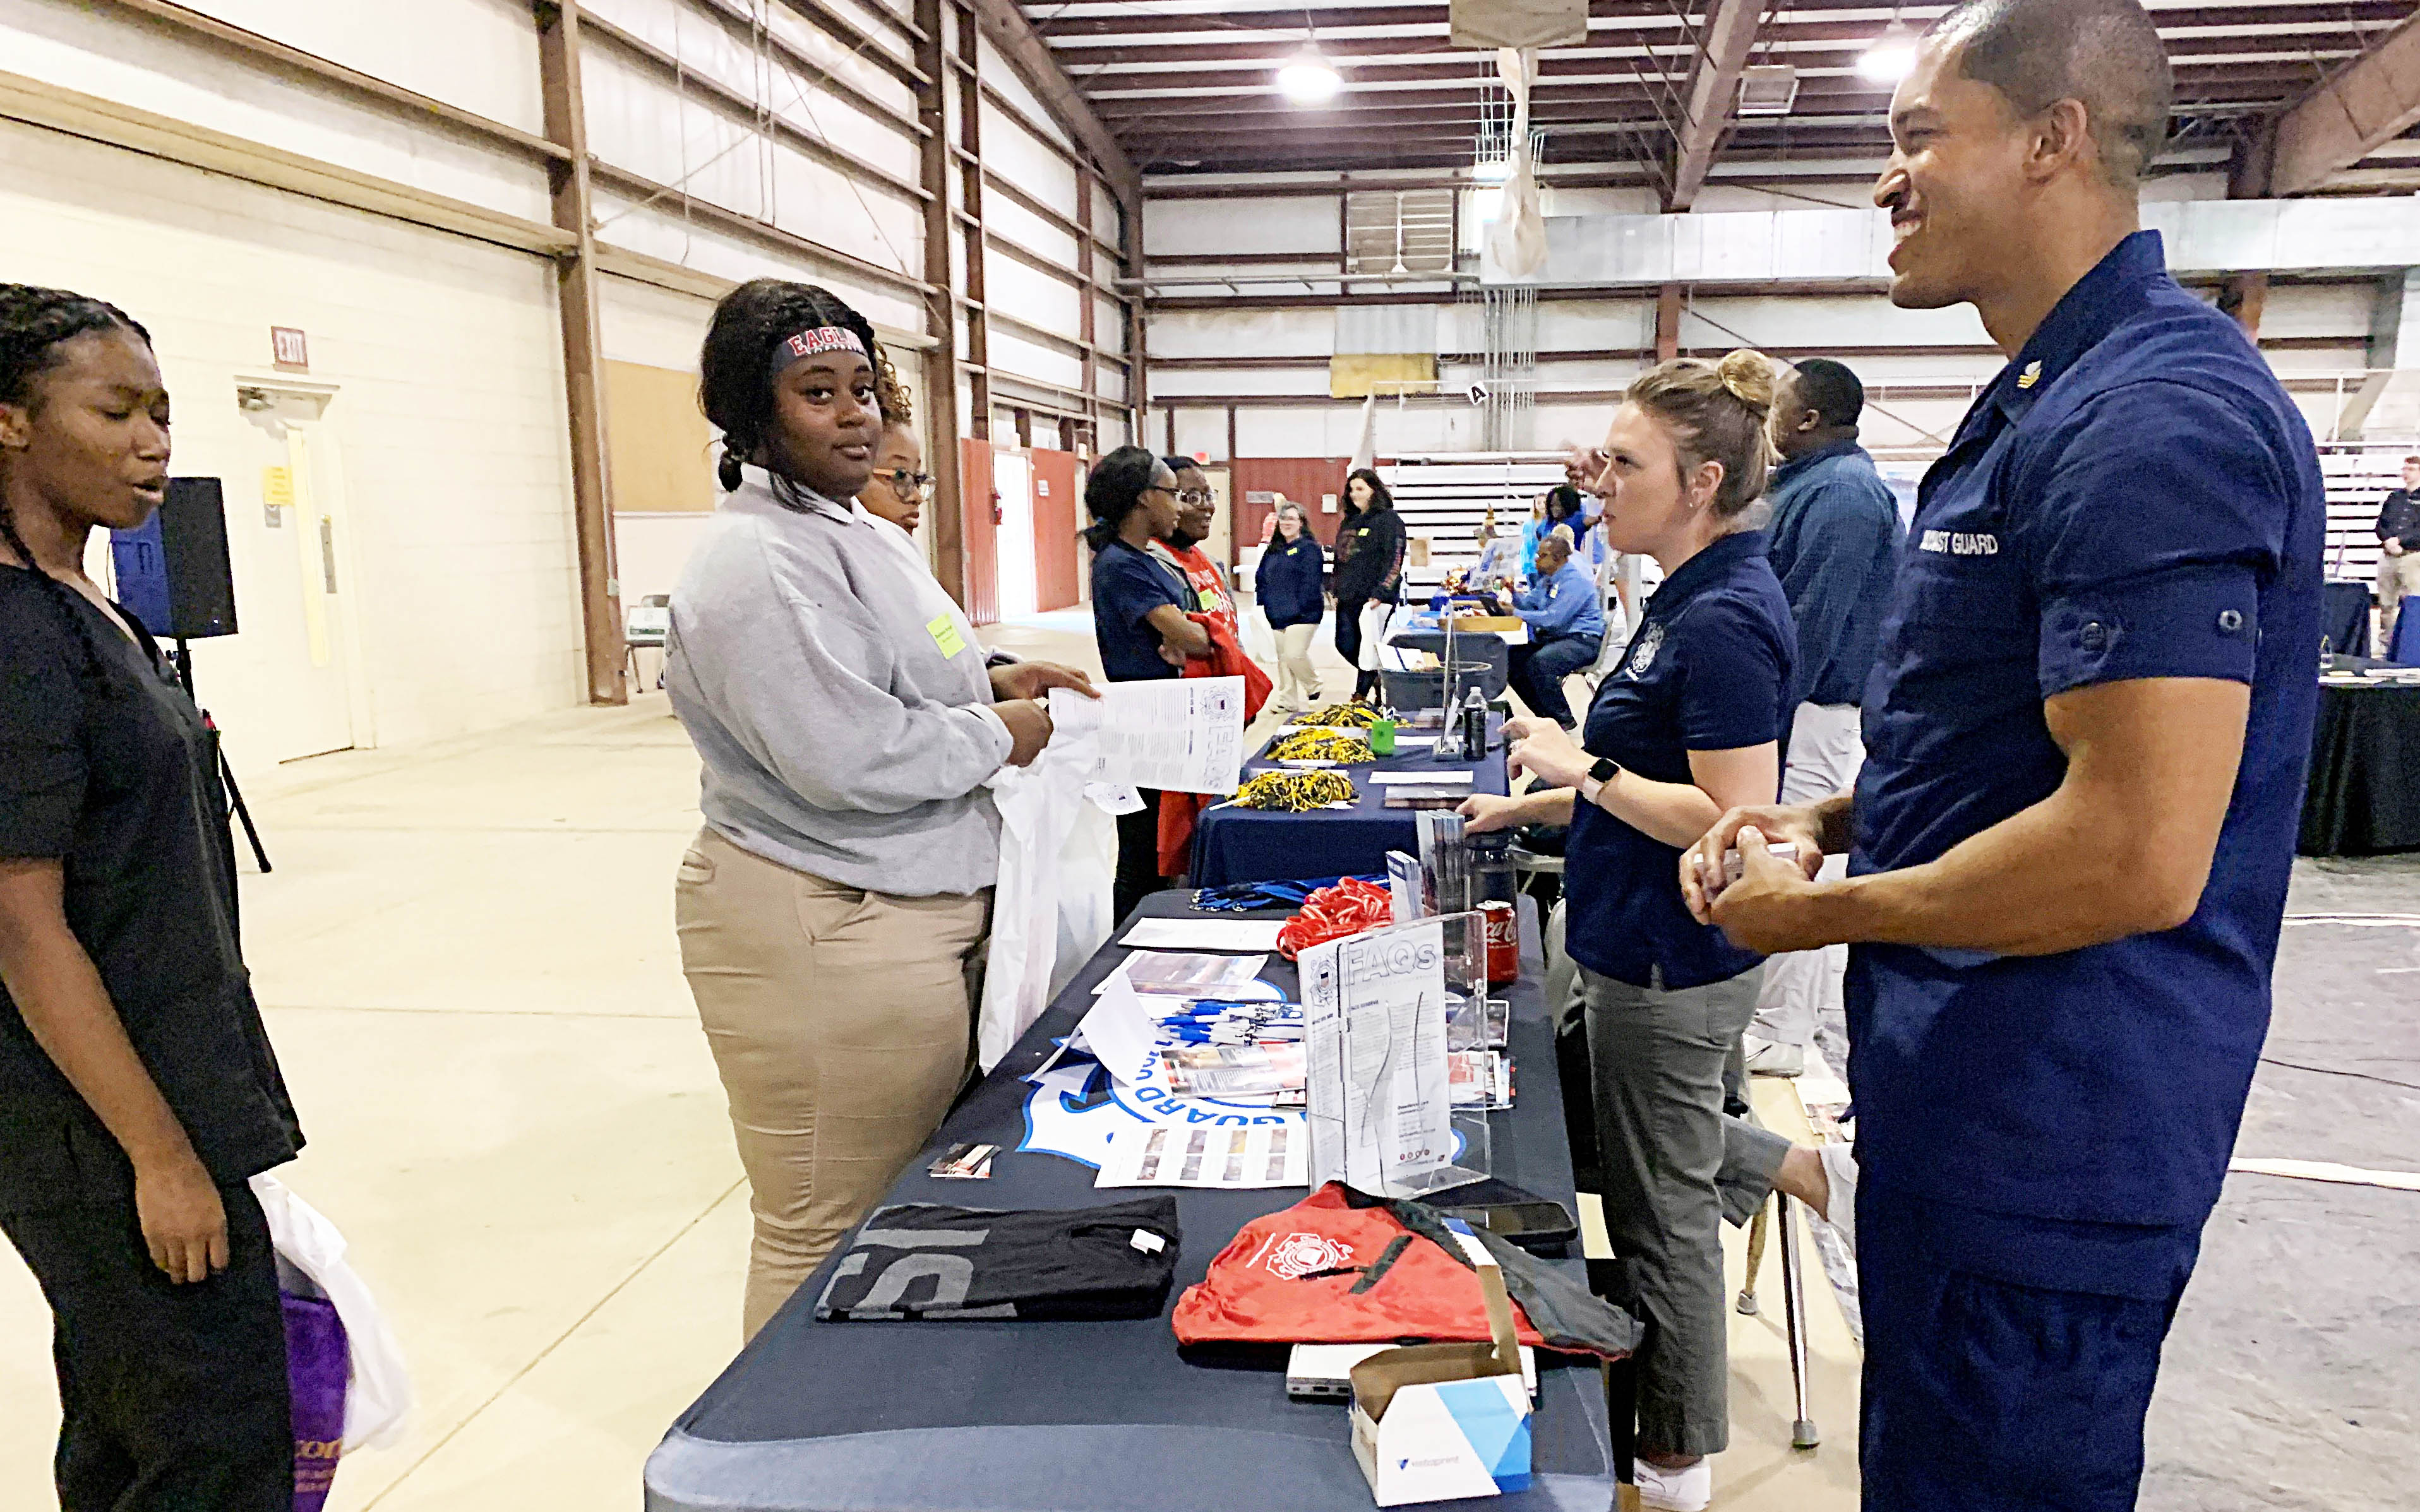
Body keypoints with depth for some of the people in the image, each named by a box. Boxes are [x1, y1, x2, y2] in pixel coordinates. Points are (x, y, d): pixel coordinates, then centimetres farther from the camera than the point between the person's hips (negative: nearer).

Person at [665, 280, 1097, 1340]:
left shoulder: (838, 530, 17)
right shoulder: (761, 560, -18)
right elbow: (844, 754, -25)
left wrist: (986, 685, 11)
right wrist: (996, 736, -11)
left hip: (910, 916, 11)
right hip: (828, 940, -11)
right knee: (831, 1237, 2)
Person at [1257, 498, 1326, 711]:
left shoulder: (1310, 548, -5)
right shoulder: (1273, 550, 16)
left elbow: (1311, 582, -13)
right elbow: (1261, 577, 19)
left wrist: (1302, 607, -18)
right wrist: (1264, 603, 7)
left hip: (1302, 614, -7)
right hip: (1277, 615, 7)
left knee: (1294, 655, -14)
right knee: (1282, 657, 8)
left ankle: (1314, 685, 14)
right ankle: (1288, 700, 17)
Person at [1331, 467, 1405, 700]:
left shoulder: (1389, 519, -7)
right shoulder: (1349, 521, 17)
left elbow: (1394, 560, -13)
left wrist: (1380, 593, -19)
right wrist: (1337, 593, 16)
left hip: (1374, 599, -8)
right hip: (1348, 598, 8)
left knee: (1369, 649, -6)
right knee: (1345, 645, 8)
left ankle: (1360, 694, 0)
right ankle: (1378, 676, 26)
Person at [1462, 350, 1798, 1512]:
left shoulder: (1725, 618, -22)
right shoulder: (1689, 598, 8)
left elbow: (1734, 818, -26)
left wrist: (1586, 767, -20)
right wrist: (1540, 803, 15)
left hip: (1671, 968, -9)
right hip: (1645, 950, 9)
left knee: (1661, 1208, 8)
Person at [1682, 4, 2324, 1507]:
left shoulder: (2152, 416, -22)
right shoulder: (2049, 401, 12)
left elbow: (2135, 854, -29)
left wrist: (1819, 912, -15)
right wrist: (1824, 820, 5)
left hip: (2047, 1135, -10)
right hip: (1980, 1098, 10)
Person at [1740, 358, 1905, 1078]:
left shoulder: (1841, 492, -19)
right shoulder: (1811, 480, 15)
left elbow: (1809, 620, -25)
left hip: (1814, 709, -11)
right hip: (1815, 702, 11)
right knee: (1819, 858, 18)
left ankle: (1779, 1034, 3)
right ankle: (1820, 1005, 32)